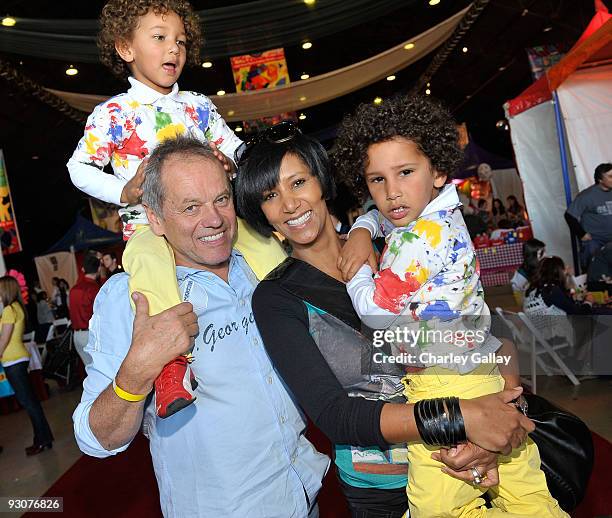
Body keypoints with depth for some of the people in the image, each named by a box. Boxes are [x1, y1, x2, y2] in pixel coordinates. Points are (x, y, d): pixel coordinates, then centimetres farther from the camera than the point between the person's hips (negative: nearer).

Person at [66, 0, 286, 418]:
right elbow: (80, 167, 6)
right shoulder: (113, 113, 4)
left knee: (261, 239, -19)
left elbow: (234, 146, 18)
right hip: (147, 222, -3)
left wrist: (231, 162, -7)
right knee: (149, 259, -36)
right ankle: (173, 360, -33)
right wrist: (122, 192, -12)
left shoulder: (199, 106, 15)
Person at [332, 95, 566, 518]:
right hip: (485, 368, 10)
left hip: (447, 385, -10)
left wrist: (357, 271, 1)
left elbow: (374, 310, -14)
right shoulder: (442, 213, 8)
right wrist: (360, 233, 5)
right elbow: (378, 215, 25)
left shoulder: (418, 238, -21)